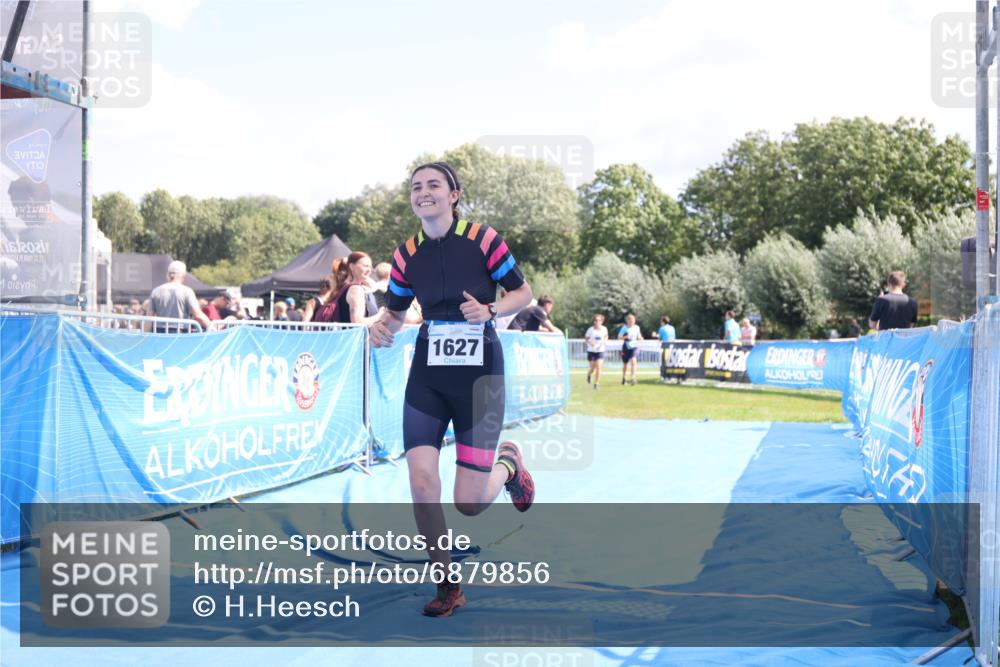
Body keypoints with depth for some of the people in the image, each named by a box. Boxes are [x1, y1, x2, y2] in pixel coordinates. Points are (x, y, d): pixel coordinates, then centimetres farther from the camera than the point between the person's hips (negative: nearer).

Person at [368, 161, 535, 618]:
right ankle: (448, 586, 8)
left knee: (469, 504, -4)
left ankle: (507, 465, 34)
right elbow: (395, 311, 15)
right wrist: (381, 326, -8)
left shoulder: (483, 239, -7)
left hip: (480, 375, -3)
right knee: (421, 481, -12)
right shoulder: (407, 255, 3)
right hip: (427, 377, 3)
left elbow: (523, 293, 1)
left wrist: (490, 310, -18)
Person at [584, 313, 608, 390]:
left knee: (598, 367, -13)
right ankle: (589, 375, 41)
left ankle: (596, 383, -1)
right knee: (593, 368, 4)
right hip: (591, 351, -1)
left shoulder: (604, 329, -4)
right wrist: (590, 342, -17)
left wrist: (605, 341, -3)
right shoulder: (591, 330, -9)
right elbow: (586, 338, 1)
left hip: (600, 350, 1)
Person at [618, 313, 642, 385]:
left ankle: (633, 378, -24)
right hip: (626, 347, 0)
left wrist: (640, 338, -6)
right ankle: (623, 378, 35)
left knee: (633, 361, -22)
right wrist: (625, 337, -25)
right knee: (625, 364, 12)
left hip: (634, 347, 1)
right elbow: (619, 337, -7)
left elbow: (639, 336, 17)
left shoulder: (637, 327, 3)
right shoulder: (624, 328, -6)